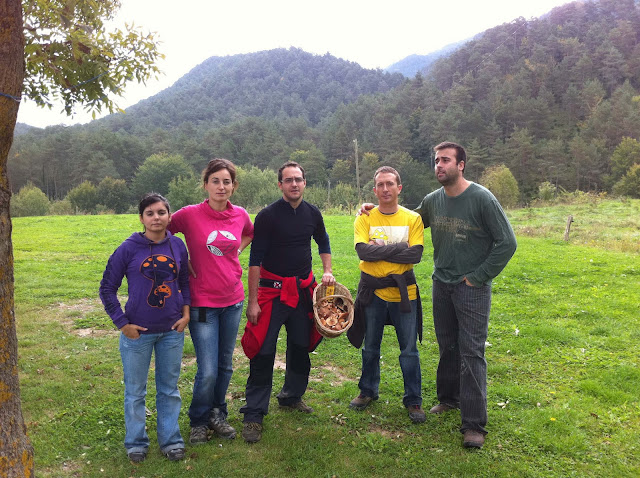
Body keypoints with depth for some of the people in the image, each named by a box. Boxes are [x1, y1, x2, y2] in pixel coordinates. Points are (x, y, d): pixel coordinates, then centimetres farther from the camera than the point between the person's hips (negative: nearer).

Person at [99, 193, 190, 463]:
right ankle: (136, 442, 31)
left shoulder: (177, 246, -2)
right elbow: (107, 288, -4)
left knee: (169, 389, 14)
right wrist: (122, 323, -7)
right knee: (135, 391, 12)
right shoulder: (129, 249, -10)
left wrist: (186, 313, 0)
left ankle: (170, 440, 30)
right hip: (137, 331, -2)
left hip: (172, 331, 2)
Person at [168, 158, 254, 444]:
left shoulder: (240, 215, 0)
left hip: (232, 300, 4)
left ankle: (218, 415, 37)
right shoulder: (190, 215, -12)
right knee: (207, 371, -2)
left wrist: (237, 250, 7)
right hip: (202, 302, -4)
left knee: (225, 365, 16)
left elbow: (251, 234, 22)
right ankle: (199, 422, 24)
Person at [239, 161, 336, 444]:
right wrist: (252, 301, -14)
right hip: (272, 290, -5)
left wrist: (327, 271, 7)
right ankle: (254, 414, 5)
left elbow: (323, 243, 22)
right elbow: (254, 260, -11)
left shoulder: (312, 214, 4)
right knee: (263, 352, -5)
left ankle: (291, 396, 35)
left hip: (304, 290, 5)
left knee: (301, 346, 14)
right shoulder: (268, 216, -10)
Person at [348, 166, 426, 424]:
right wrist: (397, 249, -18)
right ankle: (368, 391, 37)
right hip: (372, 291, 1)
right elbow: (363, 250, -18)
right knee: (370, 347, 17)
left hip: (403, 291, -1)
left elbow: (415, 255, -15)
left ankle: (413, 400, 24)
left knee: (409, 350, 7)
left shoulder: (413, 218, -2)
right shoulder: (365, 219, -2)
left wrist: (380, 248, -14)